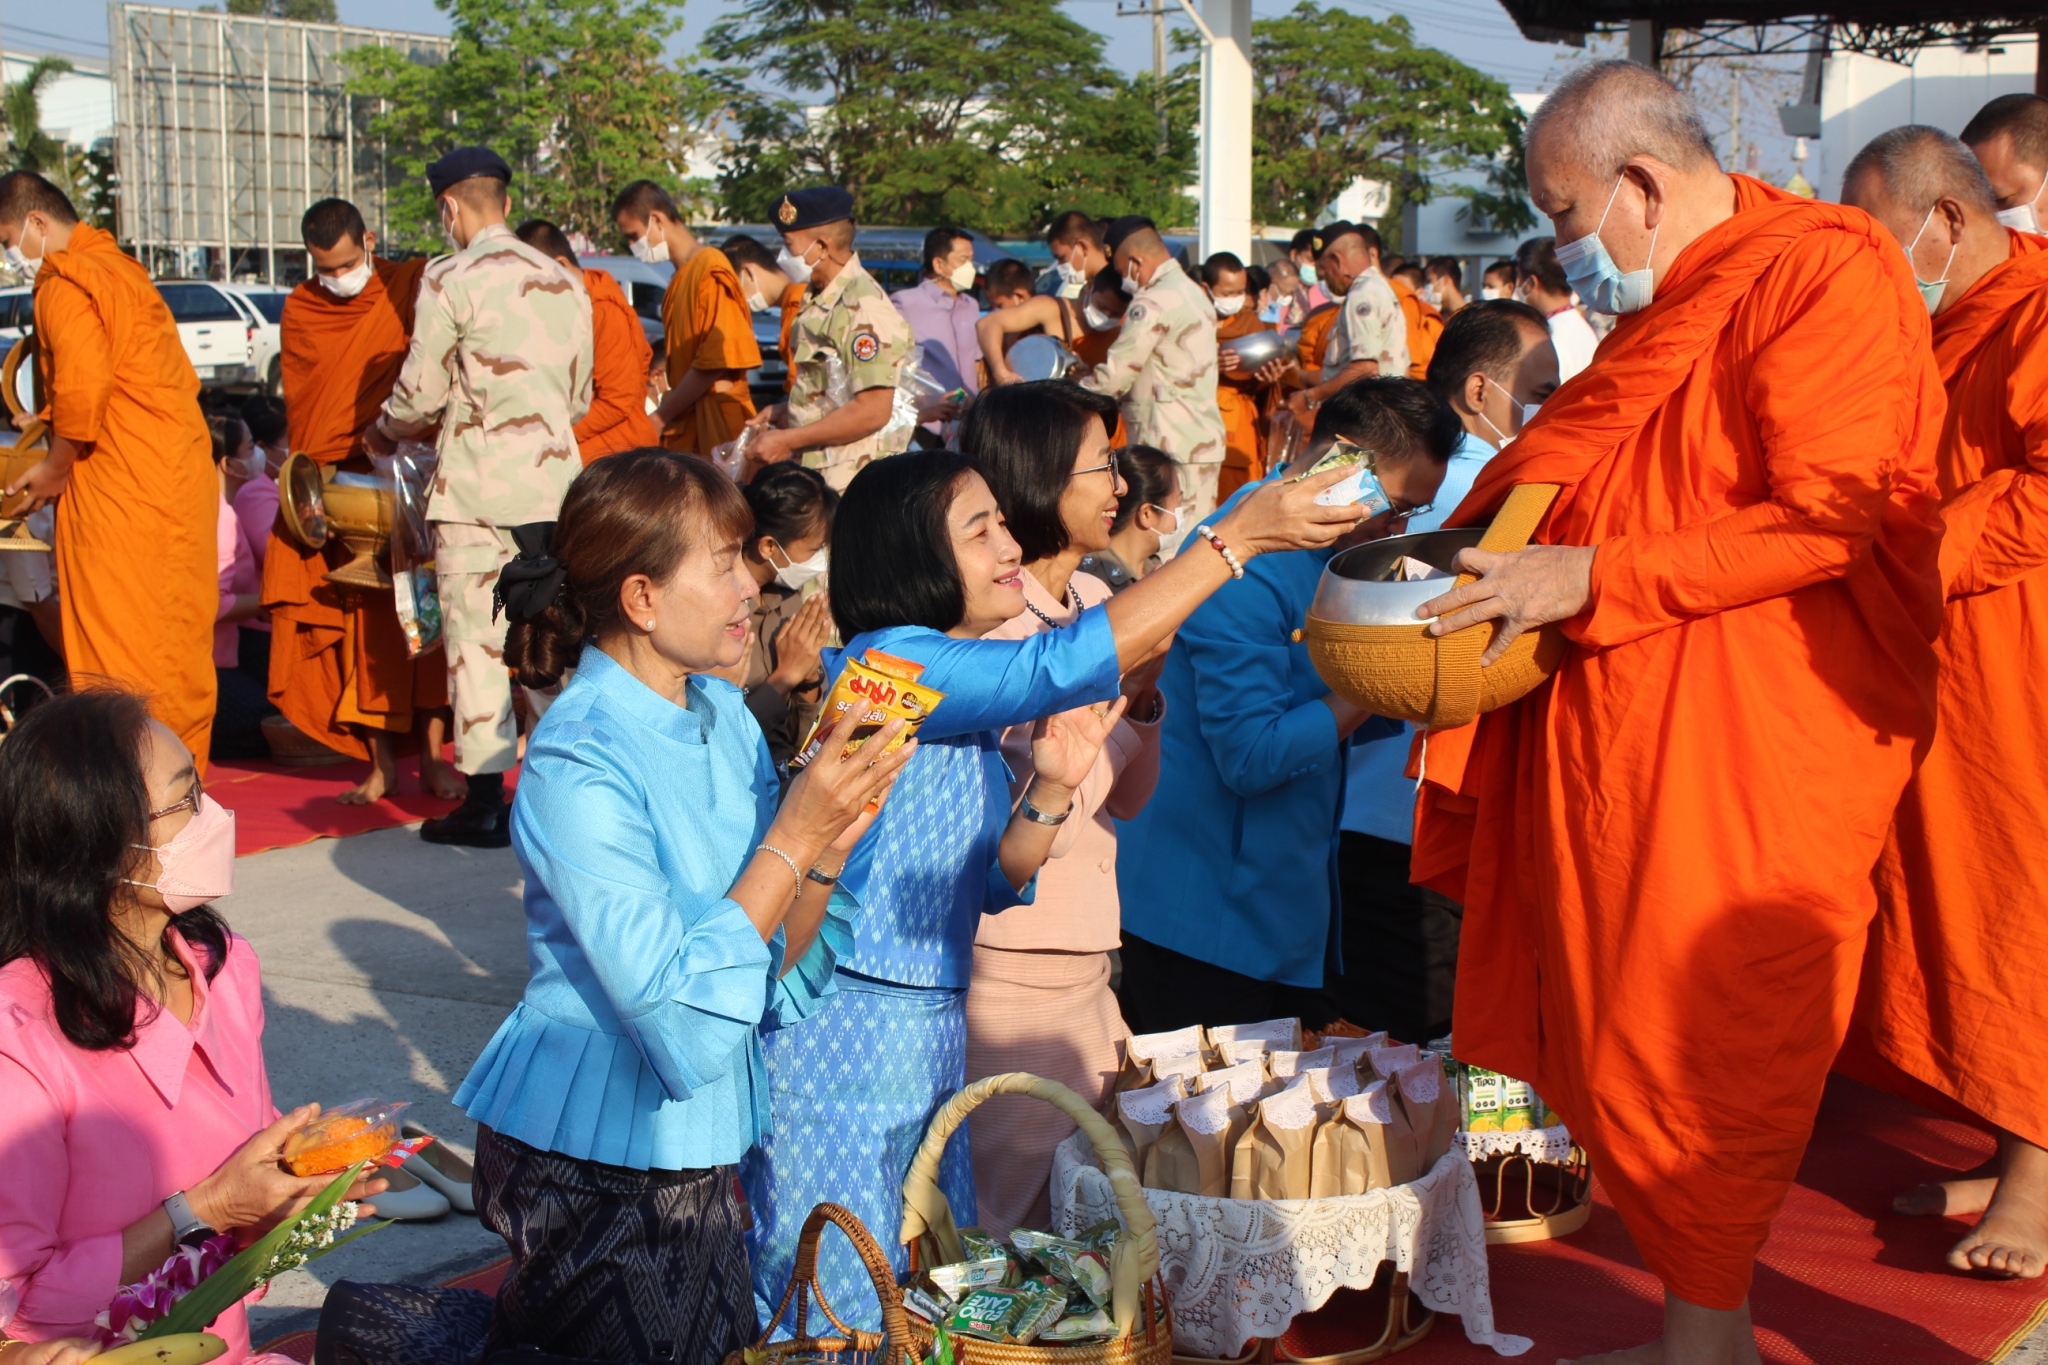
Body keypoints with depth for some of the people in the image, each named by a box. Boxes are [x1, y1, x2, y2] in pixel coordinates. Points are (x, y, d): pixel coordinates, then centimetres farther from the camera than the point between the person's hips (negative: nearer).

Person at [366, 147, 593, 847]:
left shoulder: (450, 279, -6)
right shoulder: (565, 282, 12)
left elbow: (422, 392, -4)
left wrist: (383, 434, 16)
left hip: (477, 483, -5)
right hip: (553, 478, 5)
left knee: (476, 638, 1)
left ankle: (485, 799, 3)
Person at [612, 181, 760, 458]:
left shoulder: (711, 270, -9)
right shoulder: (680, 279, 17)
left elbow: (715, 362, -15)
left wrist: (659, 419, -11)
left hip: (713, 423, -8)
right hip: (685, 429, 8)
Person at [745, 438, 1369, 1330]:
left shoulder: (968, 705, 11)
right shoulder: (886, 665, -16)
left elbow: (992, 885, 13)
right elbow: (1066, 664, -29)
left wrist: (1051, 785, -5)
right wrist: (1238, 537, -29)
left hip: (933, 1038, 9)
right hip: (843, 1044, -9)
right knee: (844, 1317, 1)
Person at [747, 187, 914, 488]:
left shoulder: (863, 308, -17)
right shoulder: (817, 300, 12)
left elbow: (873, 411, -23)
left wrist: (787, 440, -18)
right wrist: (785, 411, 9)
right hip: (814, 477, 9)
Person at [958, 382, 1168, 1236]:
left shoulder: (1094, 603, 8)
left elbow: (1128, 799, 11)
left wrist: (1145, 692, -5)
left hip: (1086, 964, 8)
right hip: (1010, 967, -8)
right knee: (1006, 1225, 2)